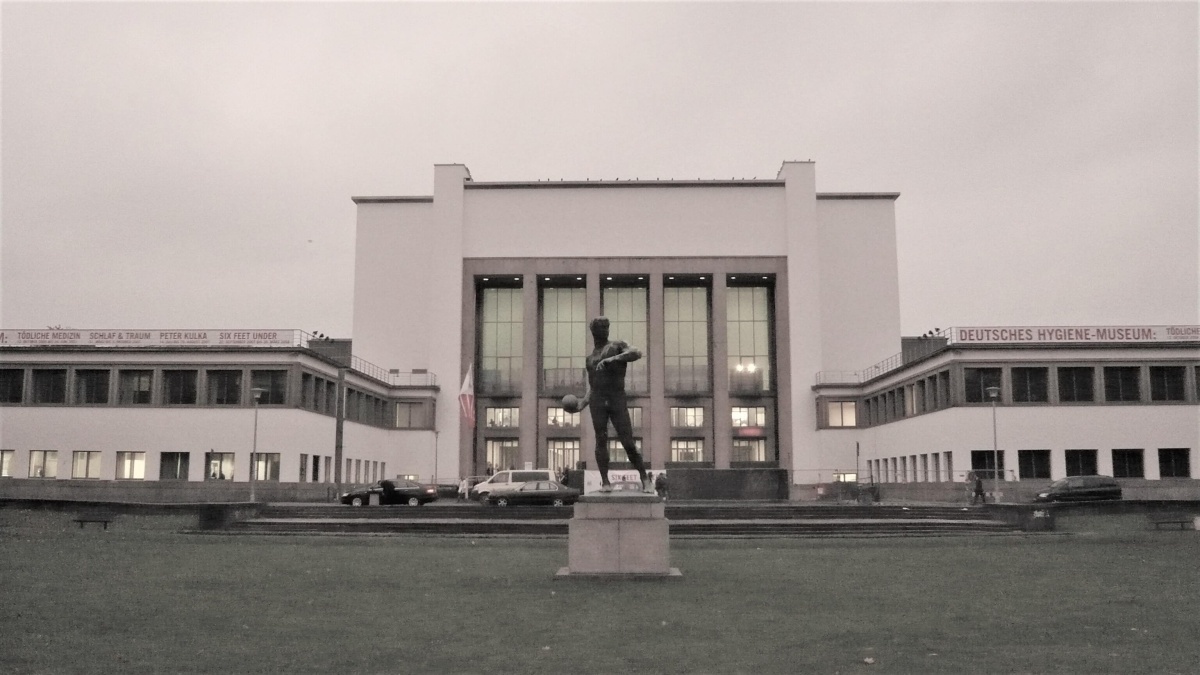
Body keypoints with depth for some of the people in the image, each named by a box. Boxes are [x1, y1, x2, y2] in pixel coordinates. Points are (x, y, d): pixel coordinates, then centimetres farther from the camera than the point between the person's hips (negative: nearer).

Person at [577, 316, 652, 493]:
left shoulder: (618, 346, 11)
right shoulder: (589, 358, 22)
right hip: (597, 401, 3)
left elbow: (636, 353, -11)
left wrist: (612, 359, -21)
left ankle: (644, 478, 4)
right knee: (601, 439, -7)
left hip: (618, 400, -3)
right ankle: (605, 481, -8)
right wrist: (581, 405, 1)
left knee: (628, 442, -7)